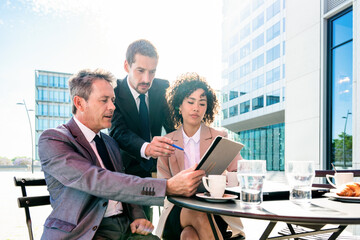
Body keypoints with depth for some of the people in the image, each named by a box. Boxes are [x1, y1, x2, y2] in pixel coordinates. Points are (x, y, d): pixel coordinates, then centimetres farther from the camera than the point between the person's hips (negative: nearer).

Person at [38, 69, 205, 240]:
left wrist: (138, 217, 1)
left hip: (125, 226, 6)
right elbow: (96, 181, -22)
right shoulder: (52, 140, -8)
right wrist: (168, 187, -28)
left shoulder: (110, 143, 17)